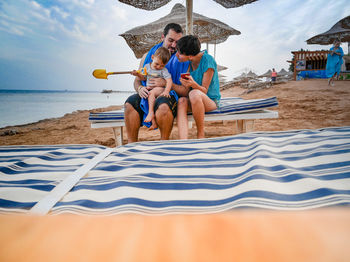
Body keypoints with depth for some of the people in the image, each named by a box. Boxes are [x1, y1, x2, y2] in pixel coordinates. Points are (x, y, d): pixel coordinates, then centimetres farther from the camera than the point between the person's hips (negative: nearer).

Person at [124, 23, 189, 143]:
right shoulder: (148, 55, 17)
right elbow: (137, 80, 17)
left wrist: (166, 83, -18)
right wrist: (140, 88, -8)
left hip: (170, 96, -3)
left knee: (163, 105, -38)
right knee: (130, 103, -26)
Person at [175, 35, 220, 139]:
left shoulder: (208, 60, -16)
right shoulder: (189, 62, 1)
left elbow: (204, 90, -15)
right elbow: (186, 91, 6)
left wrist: (193, 84, -35)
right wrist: (186, 85, -16)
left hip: (210, 100, -5)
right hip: (193, 101, 5)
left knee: (194, 93, -37)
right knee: (182, 100, -29)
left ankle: (201, 134, -19)